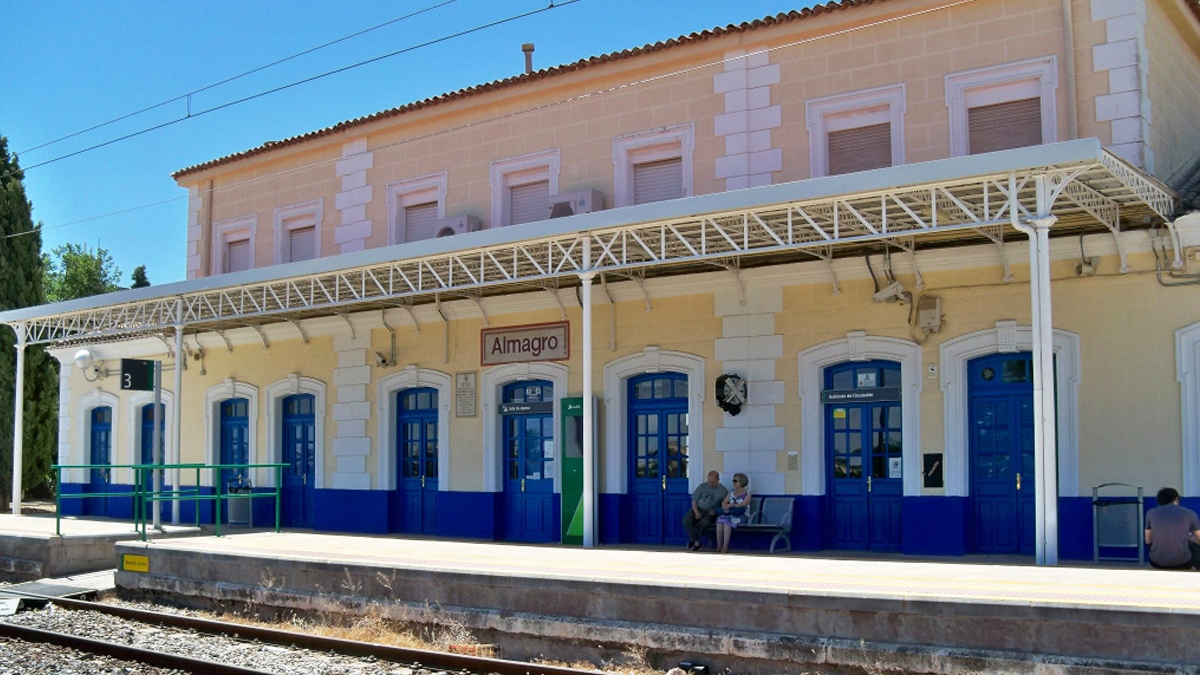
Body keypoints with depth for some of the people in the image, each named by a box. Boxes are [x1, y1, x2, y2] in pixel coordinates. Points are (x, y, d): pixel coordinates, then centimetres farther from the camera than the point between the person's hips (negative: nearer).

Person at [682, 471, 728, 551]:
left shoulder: (723, 490, 1)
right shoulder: (702, 486, 6)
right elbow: (694, 501, 5)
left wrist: (715, 511, -15)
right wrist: (696, 512, -11)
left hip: (710, 512, -2)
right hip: (697, 509, 2)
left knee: (705, 522, -36)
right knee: (686, 521, -27)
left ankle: (693, 540, -14)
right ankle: (696, 541, -20)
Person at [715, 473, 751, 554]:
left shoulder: (747, 494, 5)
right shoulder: (731, 493, 21)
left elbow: (742, 505, -10)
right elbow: (723, 503, 9)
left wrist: (730, 505, -13)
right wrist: (726, 507, -13)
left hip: (740, 516, -4)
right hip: (729, 515, 4)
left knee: (727, 521, -34)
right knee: (720, 520, -30)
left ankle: (725, 548, -36)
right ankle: (719, 547, -31)